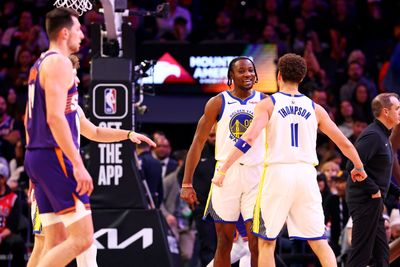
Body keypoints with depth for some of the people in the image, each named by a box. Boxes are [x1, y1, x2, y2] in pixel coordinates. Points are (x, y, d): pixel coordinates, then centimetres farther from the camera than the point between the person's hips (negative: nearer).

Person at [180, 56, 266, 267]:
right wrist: (186, 184, -3)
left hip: (256, 176, 0)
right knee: (224, 243, 4)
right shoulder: (218, 103, 2)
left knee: (258, 243, -5)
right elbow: (198, 142, 2)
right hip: (226, 174, 0)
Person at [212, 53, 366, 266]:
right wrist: (359, 168, 32)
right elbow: (344, 143, 14)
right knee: (319, 242, 7)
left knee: (266, 241, 9)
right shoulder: (314, 109, 10)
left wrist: (223, 169, -13)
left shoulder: (267, 104, 1)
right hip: (306, 174, 2)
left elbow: (249, 138, -14)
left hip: (278, 173, -2)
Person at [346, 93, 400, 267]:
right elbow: (354, 166, -27)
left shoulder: (383, 135, 17)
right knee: (361, 252, -9)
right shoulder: (372, 135, -16)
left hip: (374, 202, 11)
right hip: (365, 201, -11)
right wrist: (374, 190, -20)